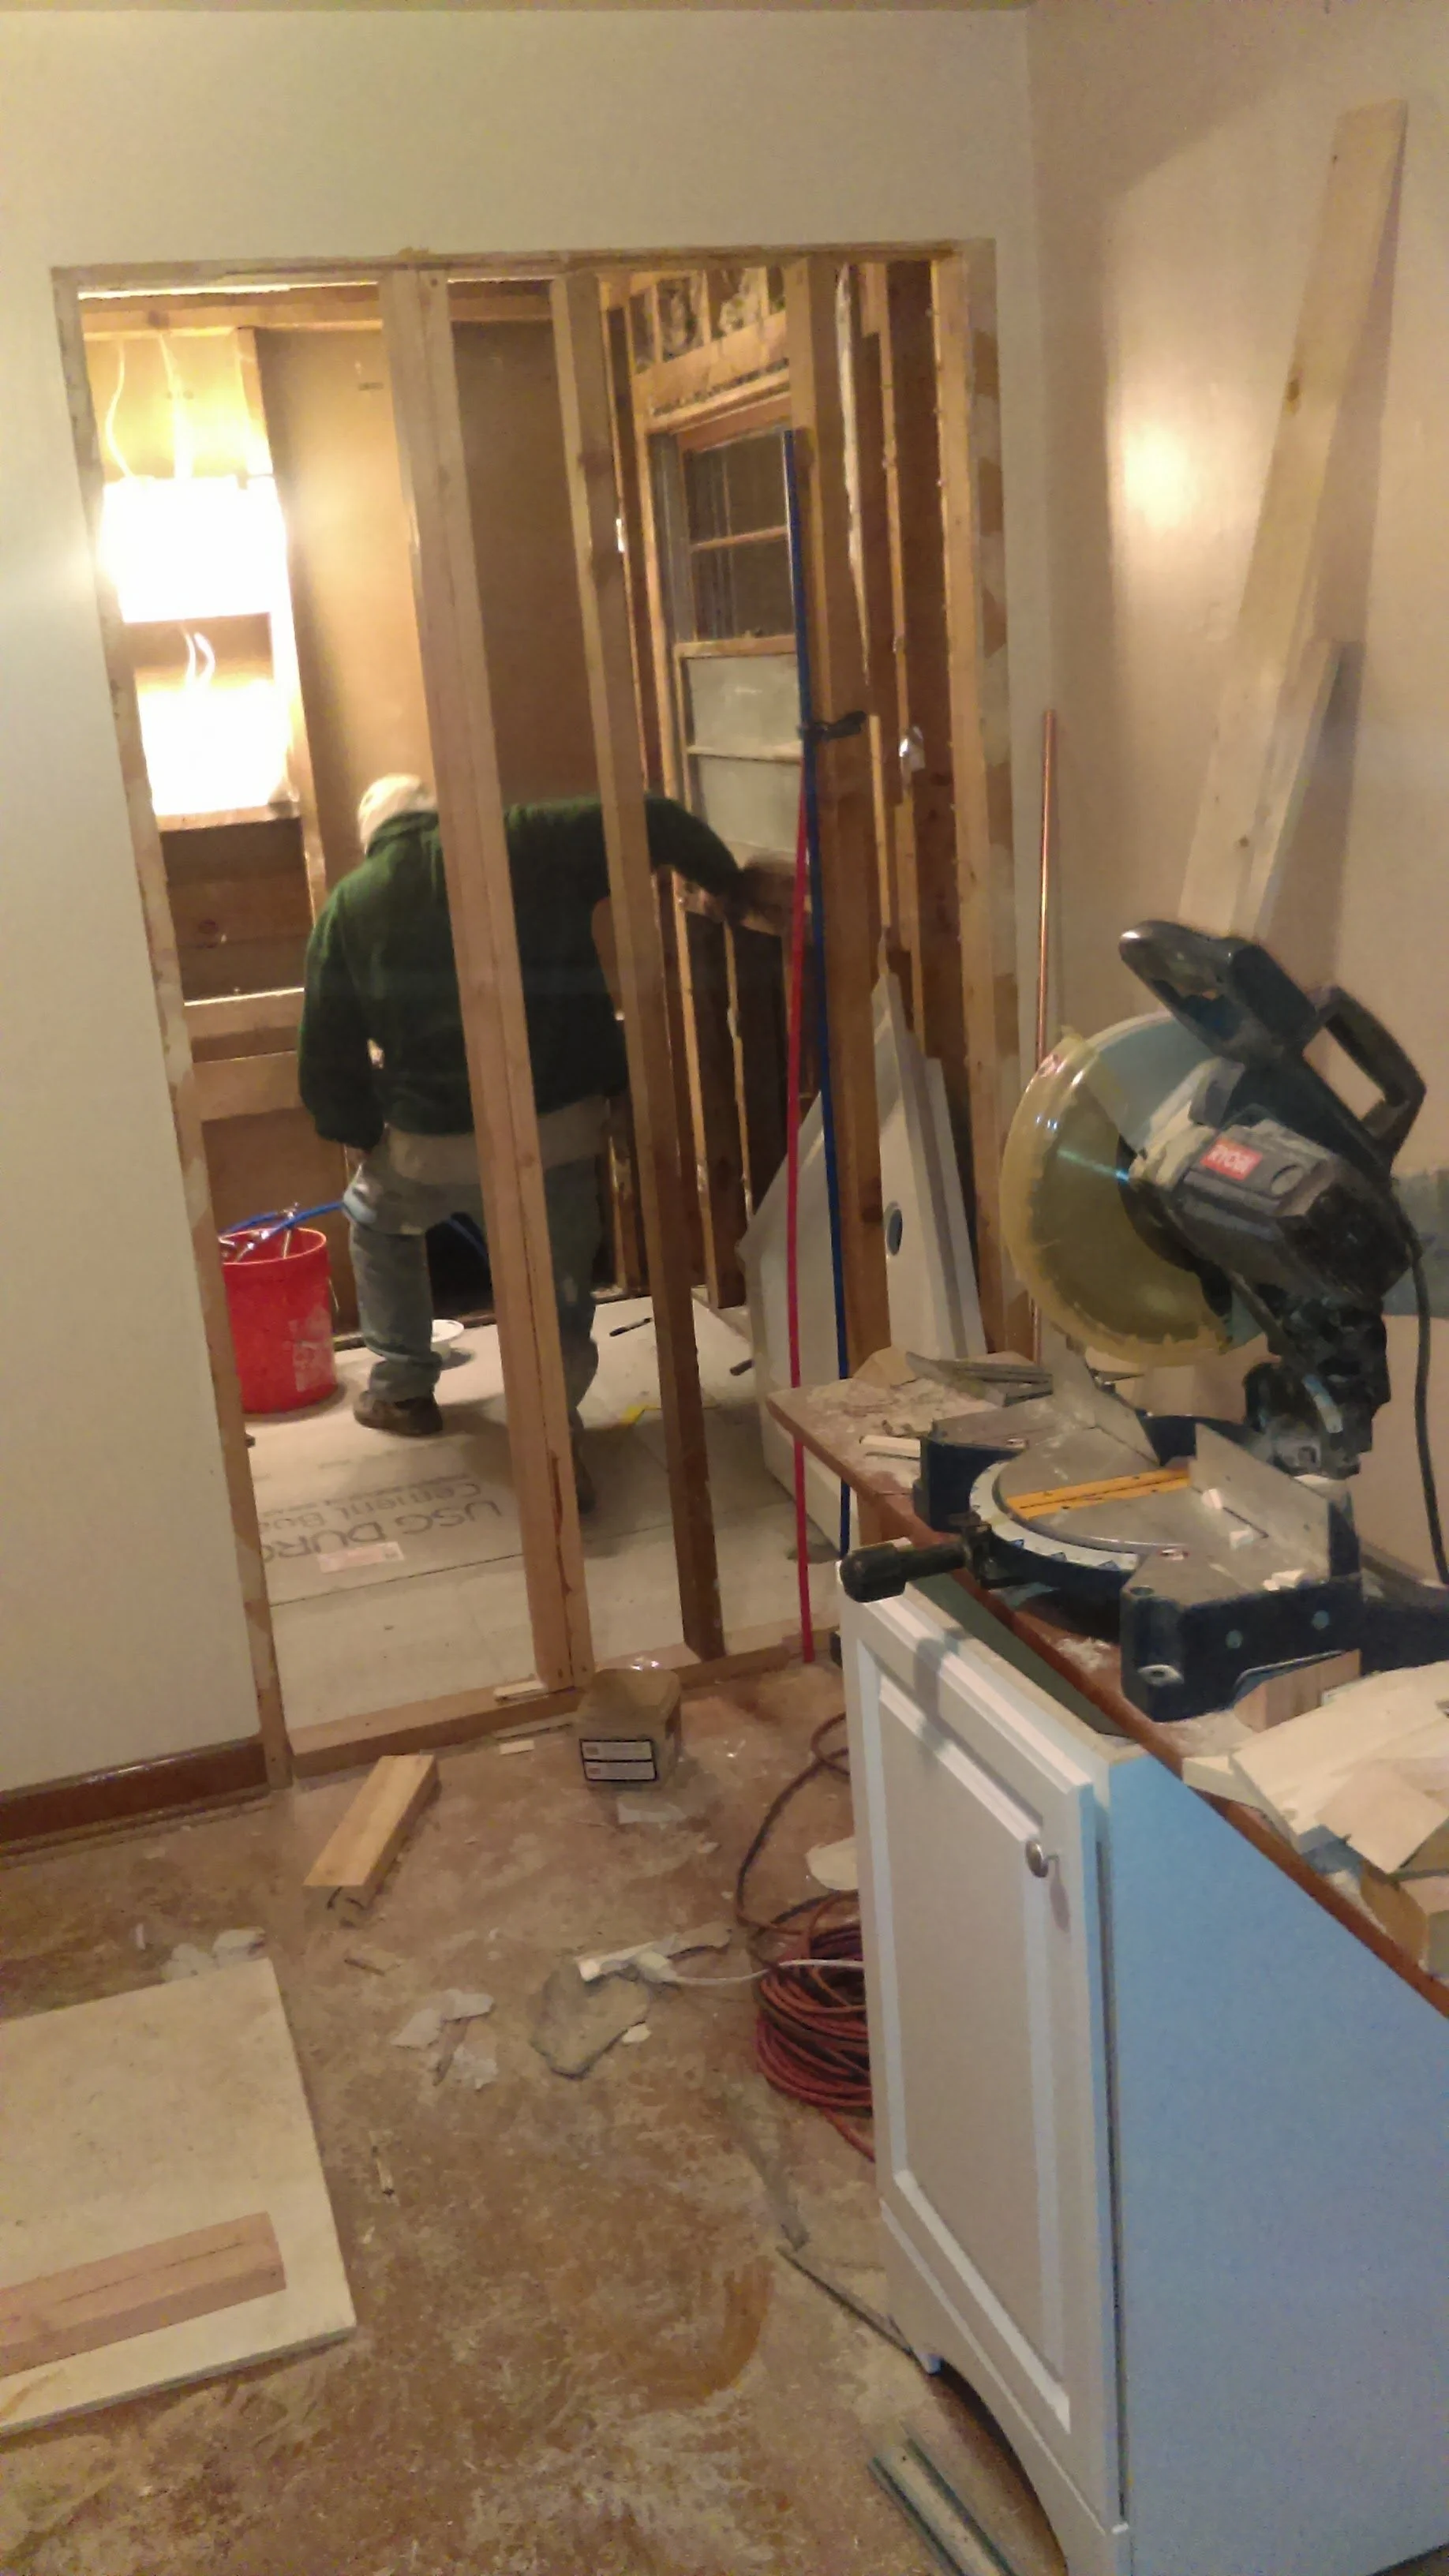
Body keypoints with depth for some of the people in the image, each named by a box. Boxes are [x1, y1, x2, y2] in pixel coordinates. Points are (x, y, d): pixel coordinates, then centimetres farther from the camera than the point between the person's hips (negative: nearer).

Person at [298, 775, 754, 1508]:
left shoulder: (349, 906, 5)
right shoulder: (523, 843, 3)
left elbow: (326, 1059, 4)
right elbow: (655, 822, -2)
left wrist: (362, 1135, 20)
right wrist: (727, 880, 14)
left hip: (430, 1150, 1)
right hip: (560, 1134, -1)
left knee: (378, 1219, 32)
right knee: (558, 1292, 16)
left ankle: (401, 1389, 38)